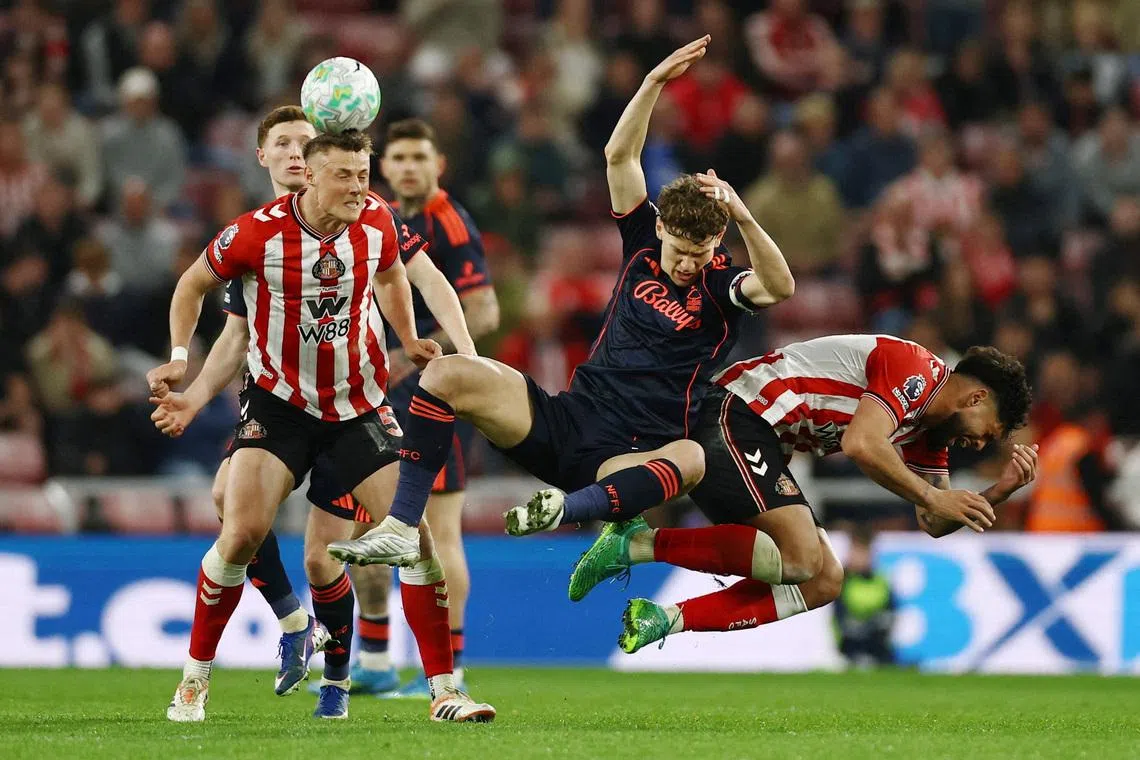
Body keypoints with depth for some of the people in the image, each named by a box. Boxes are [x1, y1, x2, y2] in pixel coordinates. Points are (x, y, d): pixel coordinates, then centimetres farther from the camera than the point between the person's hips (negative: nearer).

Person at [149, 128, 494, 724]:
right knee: (242, 534, -16)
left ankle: (443, 691, -1)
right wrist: (179, 357, -8)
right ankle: (194, 681, 3)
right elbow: (194, 284, 2)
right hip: (278, 401, -3)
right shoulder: (257, 233, -16)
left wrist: (408, 340, 7)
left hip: (360, 404, 3)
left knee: (416, 534, -8)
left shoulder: (377, 220, -6)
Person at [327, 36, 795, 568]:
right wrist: (654, 83, -11)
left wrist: (743, 218, -37)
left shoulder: (721, 289, -1)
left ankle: (564, 511, -64)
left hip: (630, 459, -5)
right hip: (564, 424, 5)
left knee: (691, 458, -42)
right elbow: (619, 155, 1)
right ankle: (403, 528, -20)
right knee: (447, 373, -15)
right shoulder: (644, 244, 10)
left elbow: (779, 287, -24)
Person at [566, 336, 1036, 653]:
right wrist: (934, 497, -18)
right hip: (734, 416, -11)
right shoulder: (914, 369, -11)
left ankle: (665, 620, -4)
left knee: (824, 582, 4)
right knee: (800, 559, -25)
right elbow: (861, 444, -26)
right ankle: (638, 543, -21)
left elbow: (933, 523, 21)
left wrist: (1001, 490, 6)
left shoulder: (931, 425, 20)